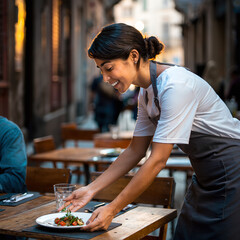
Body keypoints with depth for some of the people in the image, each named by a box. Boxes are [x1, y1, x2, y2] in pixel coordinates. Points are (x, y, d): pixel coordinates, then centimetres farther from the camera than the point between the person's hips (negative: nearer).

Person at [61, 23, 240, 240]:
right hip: (205, 178, 8)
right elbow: (135, 151, 9)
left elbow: (158, 160, -25)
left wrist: (112, 209, -20)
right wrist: (92, 189, 5)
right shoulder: (146, 92, 3)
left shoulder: (175, 85, -25)